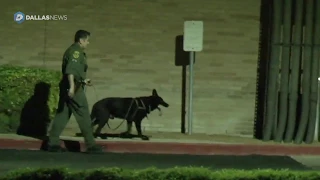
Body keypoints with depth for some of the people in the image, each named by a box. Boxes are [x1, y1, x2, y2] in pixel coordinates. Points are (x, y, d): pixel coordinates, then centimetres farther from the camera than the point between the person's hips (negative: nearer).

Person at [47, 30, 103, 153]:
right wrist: (72, 85, -32)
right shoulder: (76, 51, -11)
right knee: (84, 115, -6)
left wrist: (83, 80, 29)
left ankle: (53, 143, 6)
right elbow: (70, 69, -24)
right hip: (74, 88, -10)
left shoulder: (72, 51, 21)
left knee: (62, 115, 8)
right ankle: (91, 145, -4)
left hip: (66, 87, 10)